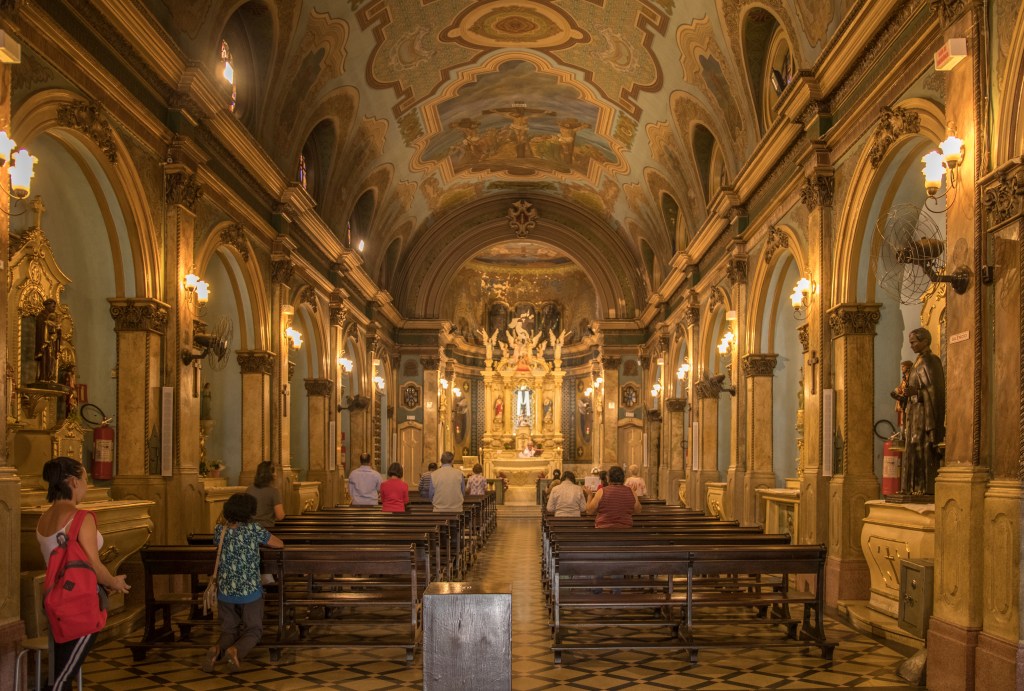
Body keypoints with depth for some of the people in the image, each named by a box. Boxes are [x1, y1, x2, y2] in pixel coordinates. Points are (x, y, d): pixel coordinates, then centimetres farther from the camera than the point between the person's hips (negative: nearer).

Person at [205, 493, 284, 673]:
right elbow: (280, 544, 3)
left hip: (225, 592, 4)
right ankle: (236, 651, -23)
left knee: (229, 630, 16)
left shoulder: (220, 530, -1)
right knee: (253, 630, 10)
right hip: (250, 592, -3)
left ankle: (217, 650, -19)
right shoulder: (254, 529, -11)